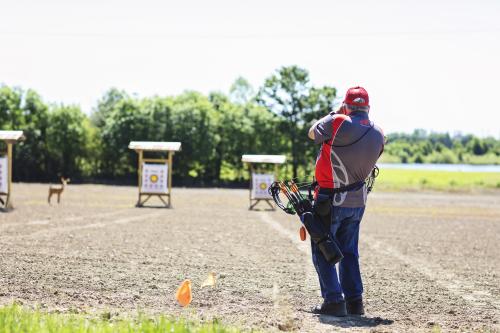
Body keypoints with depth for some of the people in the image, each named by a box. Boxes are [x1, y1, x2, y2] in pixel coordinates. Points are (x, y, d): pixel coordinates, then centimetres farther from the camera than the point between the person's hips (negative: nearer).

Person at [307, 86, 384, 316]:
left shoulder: (337, 123, -17)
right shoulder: (378, 134, 0)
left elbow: (312, 133, 1)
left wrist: (333, 114, 14)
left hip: (331, 199, -6)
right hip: (358, 201, 6)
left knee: (322, 251, 4)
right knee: (349, 252, 18)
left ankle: (334, 301, -3)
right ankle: (354, 301, 15)